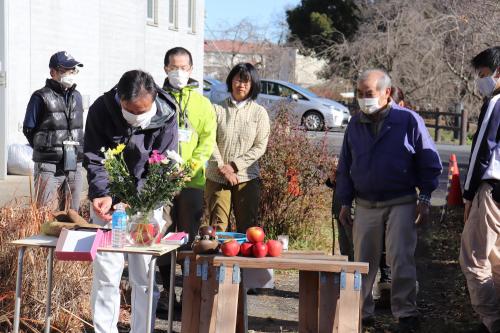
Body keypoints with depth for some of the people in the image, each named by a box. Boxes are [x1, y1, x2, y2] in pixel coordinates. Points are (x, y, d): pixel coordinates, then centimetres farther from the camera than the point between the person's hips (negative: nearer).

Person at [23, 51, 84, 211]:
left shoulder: (76, 96, 12)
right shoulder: (41, 97, -6)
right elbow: (28, 129, -1)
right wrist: (45, 149, 4)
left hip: (75, 166, 6)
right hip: (49, 168, -6)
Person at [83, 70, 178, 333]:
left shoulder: (166, 115, -15)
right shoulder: (101, 111, -14)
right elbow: (95, 160, -10)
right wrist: (102, 195, -27)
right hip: (109, 201, 0)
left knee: (145, 275, 1)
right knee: (105, 273, -1)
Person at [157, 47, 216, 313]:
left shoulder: (202, 103, 8)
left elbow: (208, 138, 2)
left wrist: (192, 165, -12)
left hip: (192, 180, 0)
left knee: (189, 236, 4)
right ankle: (167, 289, 12)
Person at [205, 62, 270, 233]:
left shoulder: (259, 113, 4)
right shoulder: (218, 109, 4)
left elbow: (260, 147, -1)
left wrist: (234, 166, -10)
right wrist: (221, 167, -14)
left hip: (247, 178, 0)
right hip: (216, 178, 0)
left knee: (247, 227, 1)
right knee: (217, 226, -2)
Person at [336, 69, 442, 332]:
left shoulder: (409, 120, -5)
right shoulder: (355, 125, 8)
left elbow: (429, 162, -1)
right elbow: (345, 167, 14)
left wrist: (424, 199, -6)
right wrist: (345, 203, 10)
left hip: (401, 204, -4)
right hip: (365, 206, 4)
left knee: (401, 260, -8)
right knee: (363, 262, 7)